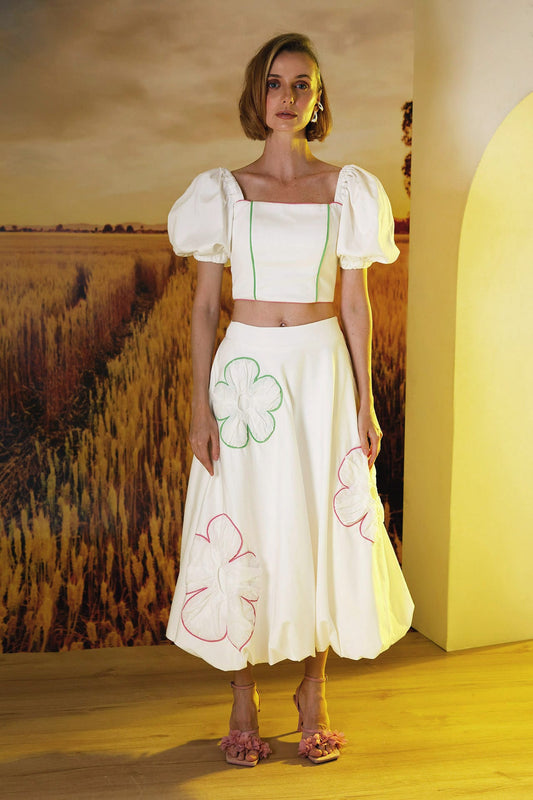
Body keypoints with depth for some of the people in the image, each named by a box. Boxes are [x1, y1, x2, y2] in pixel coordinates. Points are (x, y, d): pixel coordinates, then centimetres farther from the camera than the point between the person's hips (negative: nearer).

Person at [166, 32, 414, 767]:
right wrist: (201, 407, -4)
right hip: (246, 370, 0)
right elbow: (204, 306, 3)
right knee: (241, 533, 3)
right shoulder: (224, 191, 4)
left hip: (322, 373, 1)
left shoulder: (346, 190, 5)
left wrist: (364, 403, 0)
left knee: (323, 528, 4)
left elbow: (356, 304, 5)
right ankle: (243, 704, 18)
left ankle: (314, 696, 21)